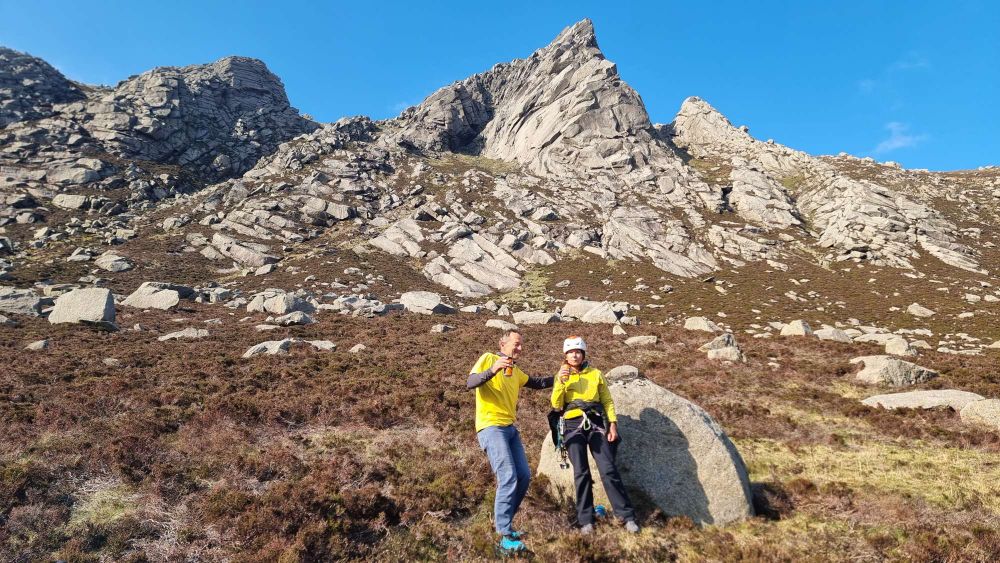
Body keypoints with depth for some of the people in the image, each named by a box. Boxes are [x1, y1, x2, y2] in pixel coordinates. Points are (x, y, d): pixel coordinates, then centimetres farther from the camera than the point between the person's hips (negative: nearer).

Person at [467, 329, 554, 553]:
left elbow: (536, 383, 33)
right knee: (508, 477, -15)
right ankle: (505, 536, -8)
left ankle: (502, 522, 22)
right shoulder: (488, 358, -3)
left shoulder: (516, 371, 21)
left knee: (524, 476, 6)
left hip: (510, 428, 8)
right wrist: (492, 370, -31)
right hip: (491, 427, -8)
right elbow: (470, 383, -15)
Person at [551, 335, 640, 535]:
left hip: (596, 424, 0)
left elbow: (607, 401, 11)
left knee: (609, 470, -6)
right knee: (581, 473, -4)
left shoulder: (595, 374, 9)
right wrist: (561, 382, -15)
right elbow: (556, 405, -3)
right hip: (573, 426, 0)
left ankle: (627, 516, 3)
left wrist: (613, 423, 0)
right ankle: (586, 521, 6)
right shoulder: (561, 376, 8)